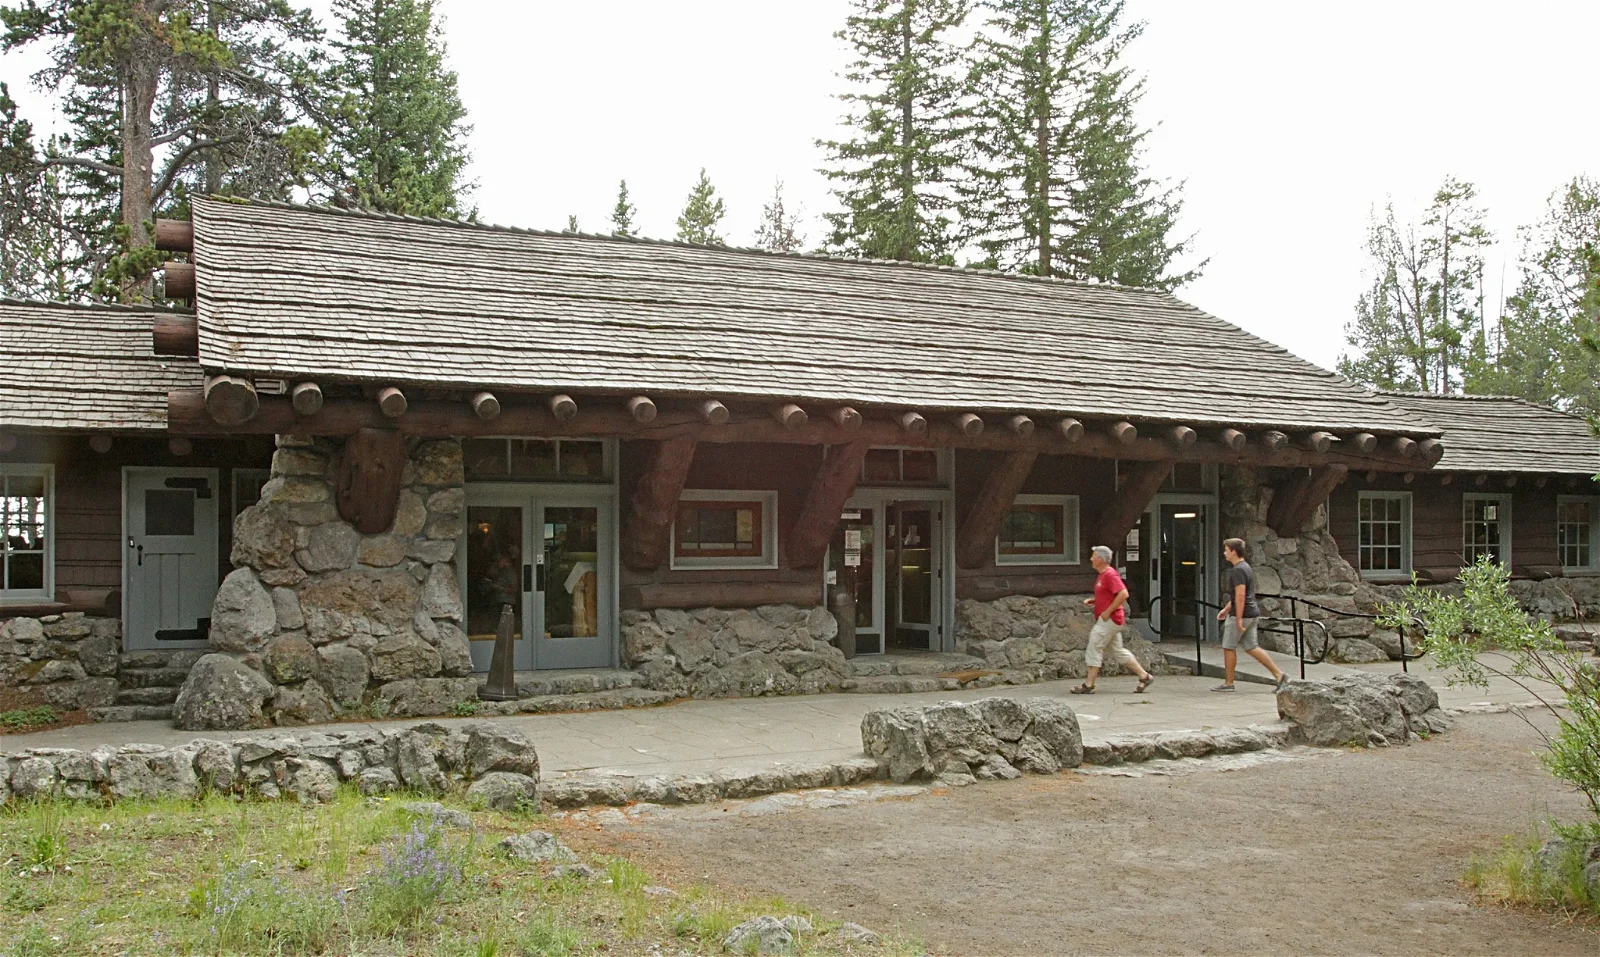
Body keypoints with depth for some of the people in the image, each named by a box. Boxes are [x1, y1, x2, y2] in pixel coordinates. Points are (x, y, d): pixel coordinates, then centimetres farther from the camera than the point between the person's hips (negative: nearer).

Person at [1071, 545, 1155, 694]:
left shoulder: (1110, 574, -15)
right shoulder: (1103, 575, 15)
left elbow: (1123, 594, -25)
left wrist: (1108, 611, -22)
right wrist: (1092, 601, 11)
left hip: (1109, 619, -10)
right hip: (1107, 620, 10)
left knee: (1094, 647, -8)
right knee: (1117, 650, 14)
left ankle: (1088, 685, -4)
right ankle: (1144, 676, 18)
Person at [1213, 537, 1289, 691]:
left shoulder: (1237, 570, -17)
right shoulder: (1246, 567, 15)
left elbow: (1240, 596, -23)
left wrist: (1238, 619, -23)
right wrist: (1226, 609, 28)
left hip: (1241, 615, -10)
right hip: (1252, 614, 10)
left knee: (1229, 647, 2)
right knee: (1251, 648, 12)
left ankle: (1228, 683, 9)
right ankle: (1279, 674, 6)